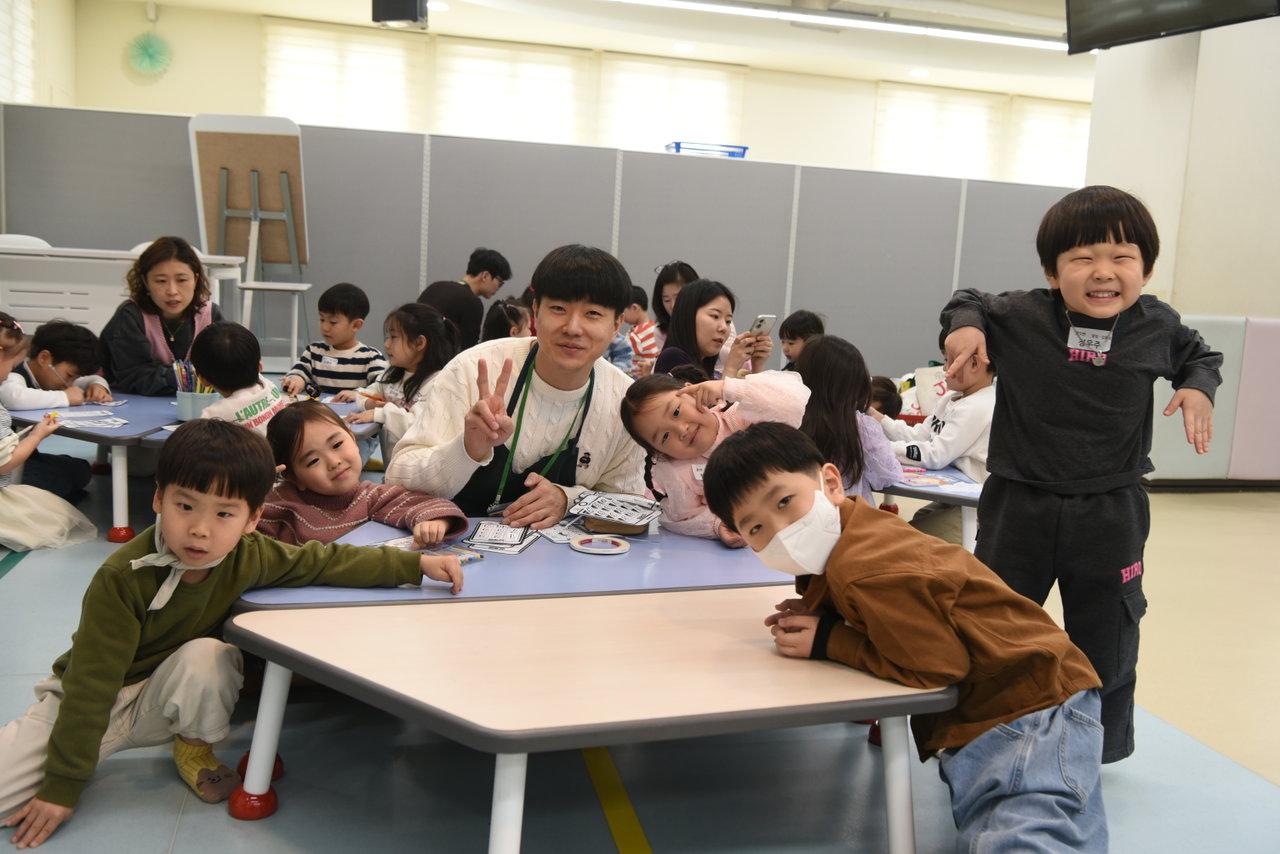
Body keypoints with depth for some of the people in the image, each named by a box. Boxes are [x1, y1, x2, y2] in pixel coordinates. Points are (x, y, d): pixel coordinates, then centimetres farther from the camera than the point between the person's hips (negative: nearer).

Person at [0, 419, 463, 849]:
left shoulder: (249, 557, -16)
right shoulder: (122, 578, -30)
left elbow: (328, 561, -5)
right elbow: (91, 684, -27)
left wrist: (417, 564, -9)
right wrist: (63, 787, -23)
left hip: (161, 703, 4)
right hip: (89, 701, -4)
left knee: (206, 655, -29)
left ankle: (193, 749, -2)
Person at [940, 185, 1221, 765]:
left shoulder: (1157, 327, -5)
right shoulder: (1018, 316, -13)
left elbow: (1200, 355, 16)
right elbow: (969, 303, 7)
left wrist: (1198, 389, -4)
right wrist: (963, 324, -15)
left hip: (1111, 514, 2)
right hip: (1019, 505, -1)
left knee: (1105, 637, 16)